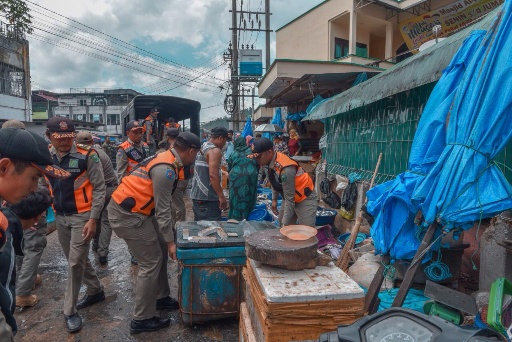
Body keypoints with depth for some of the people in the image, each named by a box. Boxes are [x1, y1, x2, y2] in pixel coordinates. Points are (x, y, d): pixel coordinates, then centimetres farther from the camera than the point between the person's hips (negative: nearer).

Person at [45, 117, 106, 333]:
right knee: (77, 259, 17)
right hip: (59, 217, 6)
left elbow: (99, 188, -12)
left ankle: (70, 311, 14)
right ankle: (95, 291, 37)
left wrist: (93, 219, -16)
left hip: (81, 216, -5)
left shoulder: (87, 156, -14)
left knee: (75, 263, -1)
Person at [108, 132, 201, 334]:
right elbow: (162, 210, -19)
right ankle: (142, 319, 11)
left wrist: (171, 232, 18)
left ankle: (161, 298, 32)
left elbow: (163, 204, 15)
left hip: (134, 210, 10)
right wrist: (170, 241, -12)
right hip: (126, 214, -10)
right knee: (151, 262, -2)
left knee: (160, 252, 16)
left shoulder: (167, 160, 9)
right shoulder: (165, 169, -22)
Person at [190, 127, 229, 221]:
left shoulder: (201, 148, 15)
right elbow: (213, 175, -23)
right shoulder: (215, 150, -13)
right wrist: (221, 196, -21)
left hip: (196, 195, 9)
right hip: (208, 197, -9)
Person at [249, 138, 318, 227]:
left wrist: (285, 224, -22)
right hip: (290, 198, 9)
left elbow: (289, 200, -28)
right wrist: (274, 199, 16)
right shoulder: (272, 161, -10)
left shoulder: (286, 170, -34)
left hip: (305, 199, -8)